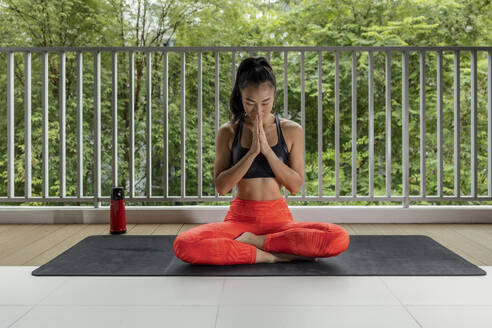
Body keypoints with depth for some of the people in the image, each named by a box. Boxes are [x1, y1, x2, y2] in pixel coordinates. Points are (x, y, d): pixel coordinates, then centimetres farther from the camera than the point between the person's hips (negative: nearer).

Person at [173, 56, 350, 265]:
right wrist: (252, 152, -17)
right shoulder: (228, 132, 1)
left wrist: (266, 148, -14)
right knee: (183, 245, -29)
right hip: (240, 217, 0)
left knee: (339, 238, -28)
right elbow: (221, 187, -5)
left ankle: (253, 241, -15)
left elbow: (296, 186, -3)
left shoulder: (291, 131, 2)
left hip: (278, 217, 1)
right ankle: (270, 256, -20)